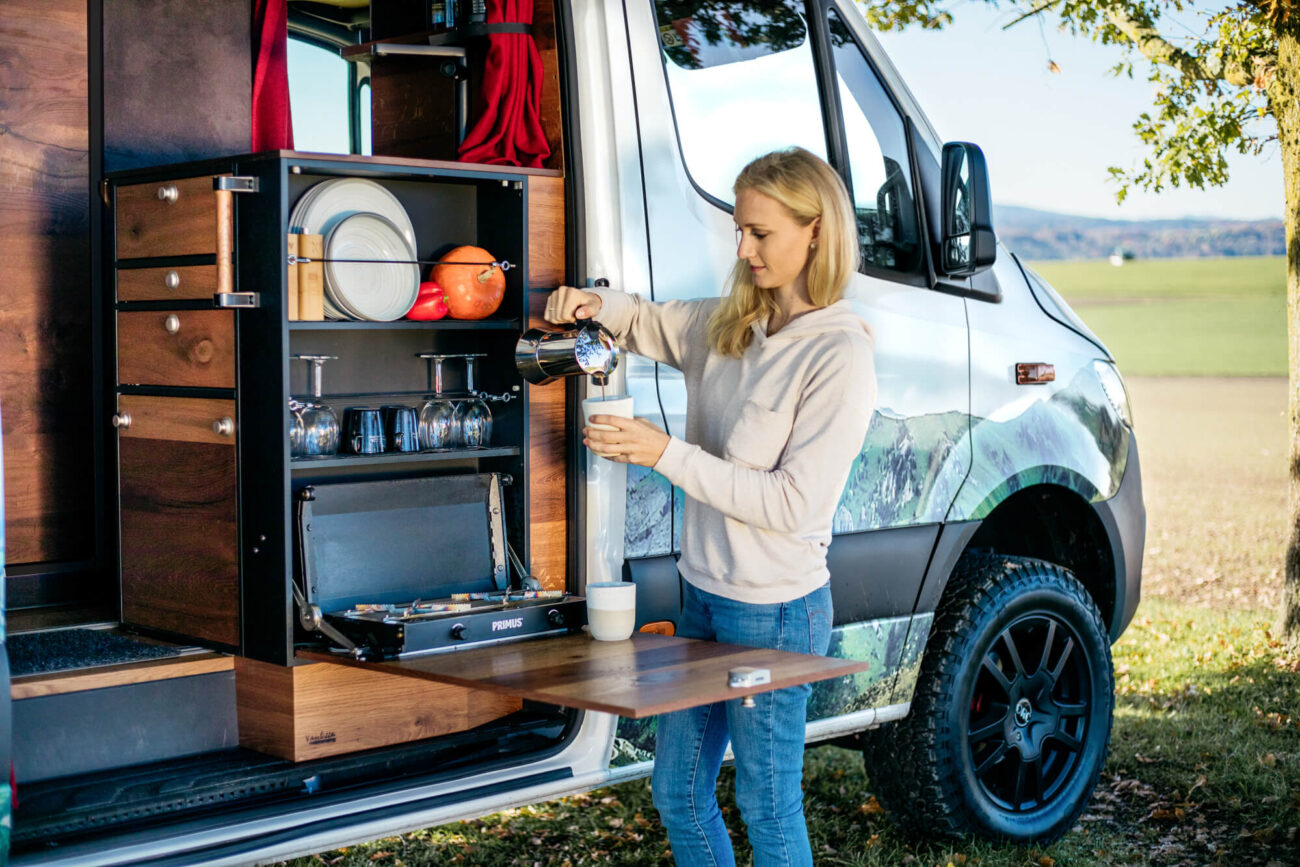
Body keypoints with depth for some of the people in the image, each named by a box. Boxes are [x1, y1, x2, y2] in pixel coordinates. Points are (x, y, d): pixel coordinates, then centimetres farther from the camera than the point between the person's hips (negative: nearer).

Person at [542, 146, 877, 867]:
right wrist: (593, 304, 0)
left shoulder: (841, 354, -17)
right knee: (677, 795, 17)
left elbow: (793, 502, -21)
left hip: (775, 613, -7)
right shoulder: (728, 325, 5)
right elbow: (649, 323, 23)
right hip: (703, 594, 8)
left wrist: (666, 454, -23)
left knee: (767, 808, 7)